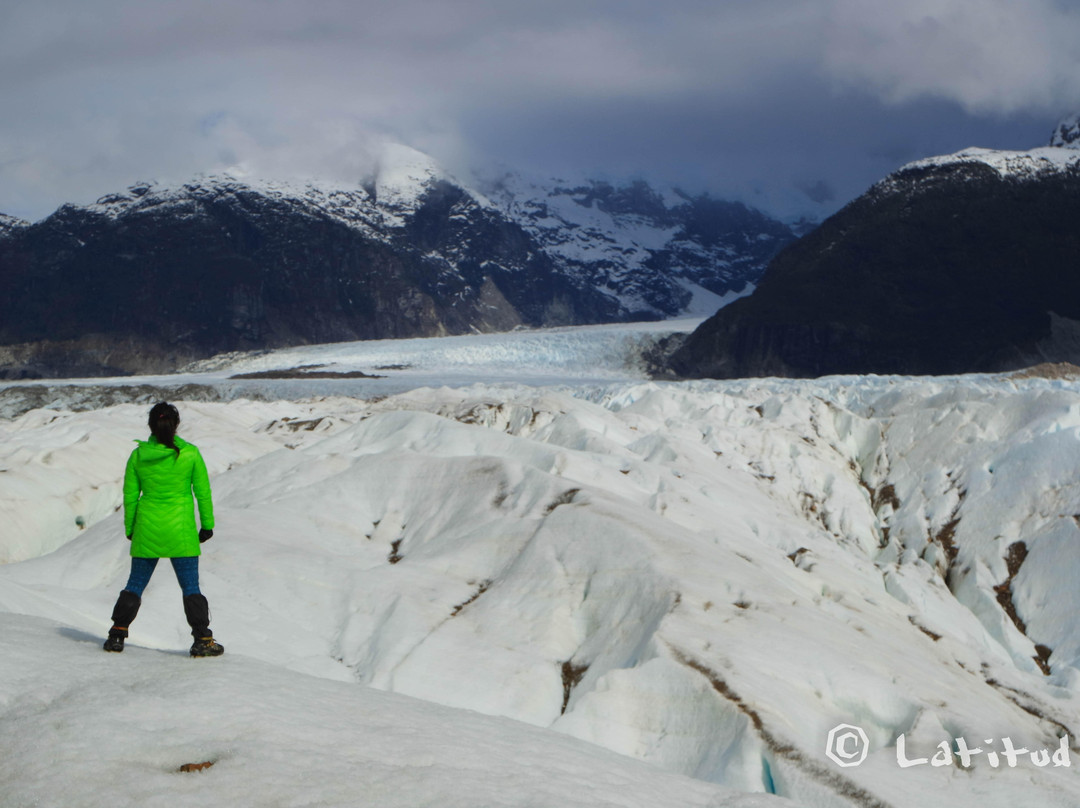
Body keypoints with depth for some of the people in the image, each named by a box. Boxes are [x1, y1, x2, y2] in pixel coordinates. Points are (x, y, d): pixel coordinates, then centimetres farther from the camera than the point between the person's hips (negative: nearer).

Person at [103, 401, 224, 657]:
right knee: (190, 586, 4)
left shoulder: (138, 456, -3)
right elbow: (203, 492, -3)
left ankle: (117, 634, 14)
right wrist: (207, 524, 7)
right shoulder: (190, 454, -8)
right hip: (181, 531, -2)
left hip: (147, 530, 2)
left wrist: (130, 529, 15)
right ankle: (202, 639, 2)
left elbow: (130, 496, 4)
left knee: (135, 584, 13)